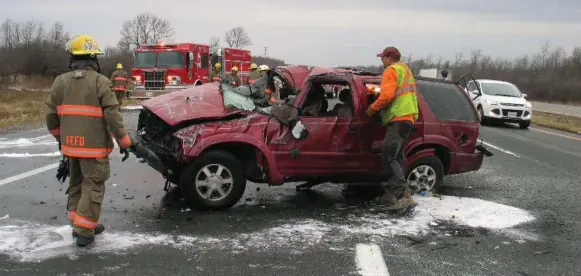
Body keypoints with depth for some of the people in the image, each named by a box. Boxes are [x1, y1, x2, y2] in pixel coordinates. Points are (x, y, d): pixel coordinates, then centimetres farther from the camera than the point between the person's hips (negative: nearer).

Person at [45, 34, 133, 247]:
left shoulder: (60, 81, 4)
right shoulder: (100, 81, -12)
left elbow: (51, 113, 8)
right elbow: (112, 115, -14)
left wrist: (60, 136, 23)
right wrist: (124, 140, -5)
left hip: (70, 144, 6)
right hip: (93, 145, -6)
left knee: (76, 184, 19)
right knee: (93, 186, 1)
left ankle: (79, 225, 26)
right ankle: (84, 231, -2)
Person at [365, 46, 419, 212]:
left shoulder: (392, 70, -3)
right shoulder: (405, 70, 28)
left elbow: (387, 95, -16)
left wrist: (372, 108, -4)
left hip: (398, 118, -10)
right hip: (407, 118, 10)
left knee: (389, 157, -15)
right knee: (396, 158, 10)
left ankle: (404, 195, -23)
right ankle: (393, 194, 10)